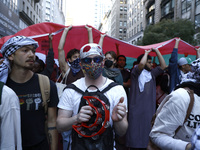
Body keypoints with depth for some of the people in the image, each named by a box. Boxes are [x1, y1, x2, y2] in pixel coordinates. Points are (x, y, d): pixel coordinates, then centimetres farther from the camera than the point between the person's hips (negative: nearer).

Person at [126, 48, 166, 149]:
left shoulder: (152, 73, 16)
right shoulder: (136, 72, -4)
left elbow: (163, 66, 10)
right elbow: (141, 64, -24)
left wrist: (156, 51, 9)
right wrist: (146, 53, -6)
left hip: (150, 109, 6)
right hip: (137, 109, -6)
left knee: (147, 134, 11)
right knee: (136, 135, -2)